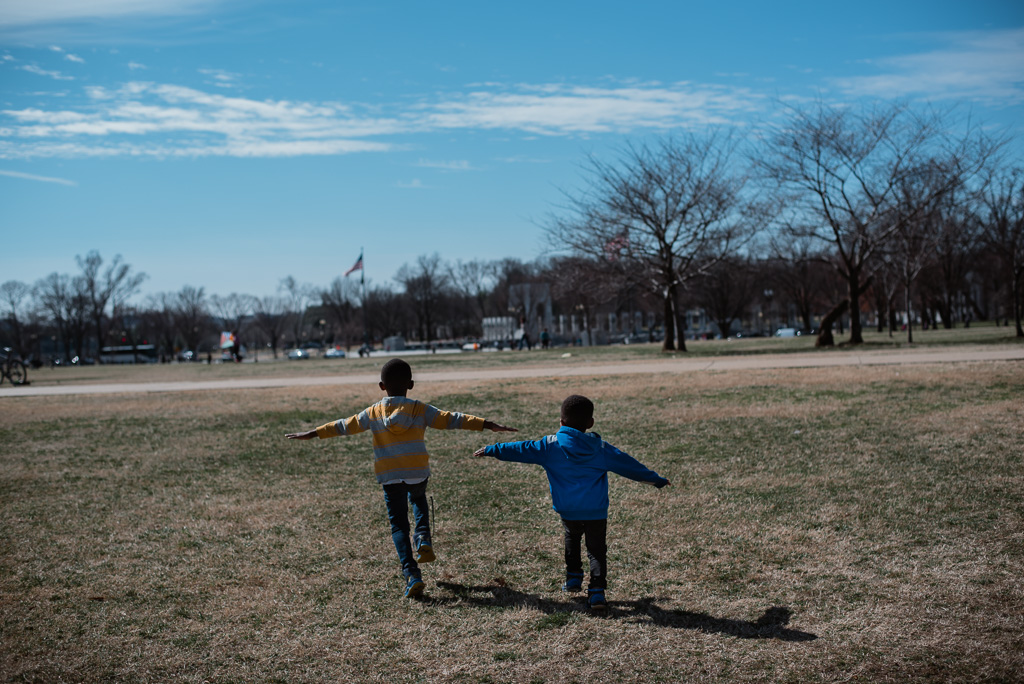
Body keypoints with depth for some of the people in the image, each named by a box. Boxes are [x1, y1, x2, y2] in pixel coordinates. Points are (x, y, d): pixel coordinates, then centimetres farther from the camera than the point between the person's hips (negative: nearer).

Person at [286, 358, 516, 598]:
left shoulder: (373, 412, 4)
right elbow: (450, 419, -3)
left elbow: (344, 426, 12)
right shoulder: (420, 409, 1)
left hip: (389, 477, 0)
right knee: (418, 498, 33)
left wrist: (312, 434, 24)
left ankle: (412, 574, -8)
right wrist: (486, 424, -2)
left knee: (398, 525, 6)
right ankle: (423, 538, 11)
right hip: (418, 473, 0)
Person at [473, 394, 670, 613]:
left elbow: (521, 450, 5)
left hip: (568, 511, 1)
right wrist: (655, 479, 19)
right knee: (597, 550, 8)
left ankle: (573, 578, 33)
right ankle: (597, 593, -3)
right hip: (597, 512, -1)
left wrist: (491, 450, 17)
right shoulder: (600, 448, 1)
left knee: (572, 539, 29)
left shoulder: (551, 445, -1)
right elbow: (627, 464, 8)